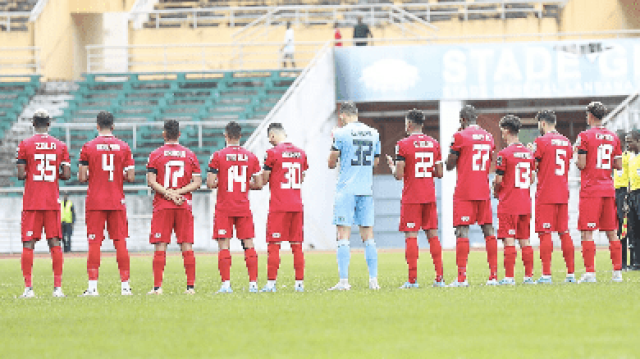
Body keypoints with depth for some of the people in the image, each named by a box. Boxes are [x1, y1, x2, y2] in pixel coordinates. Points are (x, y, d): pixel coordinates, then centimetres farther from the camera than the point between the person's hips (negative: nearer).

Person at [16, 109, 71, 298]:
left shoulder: (25, 145, -4)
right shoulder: (60, 146, 4)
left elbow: (21, 174, -7)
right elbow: (67, 175, 1)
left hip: (32, 203, -2)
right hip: (52, 201, 2)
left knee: (28, 244, 0)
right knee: (54, 242, 5)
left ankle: (28, 288, -5)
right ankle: (58, 287, 2)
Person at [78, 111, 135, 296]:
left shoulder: (88, 147, -3)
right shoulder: (123, 147, 2)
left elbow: (82, 177, -4)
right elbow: (130, 177, 0)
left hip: (95, 202, -1)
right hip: (117, 201, 1)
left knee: (94, 243, -1)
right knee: (120, 242, 5)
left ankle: (92, 286, -6)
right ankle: (125, 285, 4)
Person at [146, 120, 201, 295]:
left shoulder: (156, 155, 0)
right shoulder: (189, 155, 7)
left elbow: (151, 181, -8)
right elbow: (197, 182, 2)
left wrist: (168, 193, -10)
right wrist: (178, 192, -5)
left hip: (162, 207, -2)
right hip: (185, 207, 2)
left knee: (160, 246, -1)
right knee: (186, 246, 3)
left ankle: (157, 286, -5)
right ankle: (190, 286, 0)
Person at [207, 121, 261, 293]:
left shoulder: (218, 156, -7)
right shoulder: (251, 157, 3)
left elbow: (211, 183, -11)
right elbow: (258, 184, 5)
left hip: (224, 208, -3)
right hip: (244, 208, 3)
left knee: (224, 245, -1)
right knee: (249, 245, 6)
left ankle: (226, 284, -8)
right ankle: (253, 283, 3)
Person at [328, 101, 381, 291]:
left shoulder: (341, 134, -6)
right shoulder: (373, 134, 9)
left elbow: (332, 163, 1)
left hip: (346, 190, -5)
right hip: (366, 190, 5)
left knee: (343, 235, -4)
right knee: (368, 235, 8)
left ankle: (343, 280, -11)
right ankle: (373, 280, 5)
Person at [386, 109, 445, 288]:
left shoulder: (403, 144, -9)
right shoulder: (434, 144, 7)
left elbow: (399, 175, -11)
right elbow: (439, 173, 8)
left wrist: (392, 165, 9)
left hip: (411, 198, -5)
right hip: (429, 196, 5)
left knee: (411, 236, -3)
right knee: (432, 234, 9)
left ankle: (412, 279, -7)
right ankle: (439, 278, 7)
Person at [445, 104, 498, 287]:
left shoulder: (460, 136, -7)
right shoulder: (488, 137, 12)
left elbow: (450, 165, -2)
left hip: (464, 192, -6)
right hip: (484, 191, 6)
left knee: (462, 231, -7)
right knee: (488, 231, 8)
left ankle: (461, 277, -14)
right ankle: (493, 275, 7)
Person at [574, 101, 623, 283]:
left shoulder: (585, 136, -8)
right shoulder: (613, 137, 9)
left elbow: (581, 164, -13)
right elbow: (619, 165, 9)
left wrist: (577, 160, 8)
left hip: (590, 190, -5)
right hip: (608, 189, 5)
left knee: (587, 233, -4)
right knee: (611, 232, 9)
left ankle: (590, 272, -10)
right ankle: (617, 272, 7)